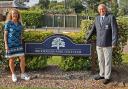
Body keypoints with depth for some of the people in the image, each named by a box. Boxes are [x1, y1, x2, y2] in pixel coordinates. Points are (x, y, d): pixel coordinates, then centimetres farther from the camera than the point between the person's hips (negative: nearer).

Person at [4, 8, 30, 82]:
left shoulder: (19, 23, 6)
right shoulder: (8, 23, -7)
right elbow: (5, 34, -6)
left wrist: (21, 43, 12)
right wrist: (6, 44, -11)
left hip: (18, 44, 4)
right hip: (10, 44, -4)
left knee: (22, 58, 0)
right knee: (11, 59, 6)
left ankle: (23, 74, 14)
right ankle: (13, 75, 21)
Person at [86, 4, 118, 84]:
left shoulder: (111, 17, -10)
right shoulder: (97, 18, 8)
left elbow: (115, 30, -14)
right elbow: (93, 29, 17)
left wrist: (114, 43, -19)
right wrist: (88, 38, 21)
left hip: (107, 44, -5)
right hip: (99, 44, 6)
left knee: (107, 61, 3)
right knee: (101, 60, 15)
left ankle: (107, 77, 15)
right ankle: (102, 74, 29)